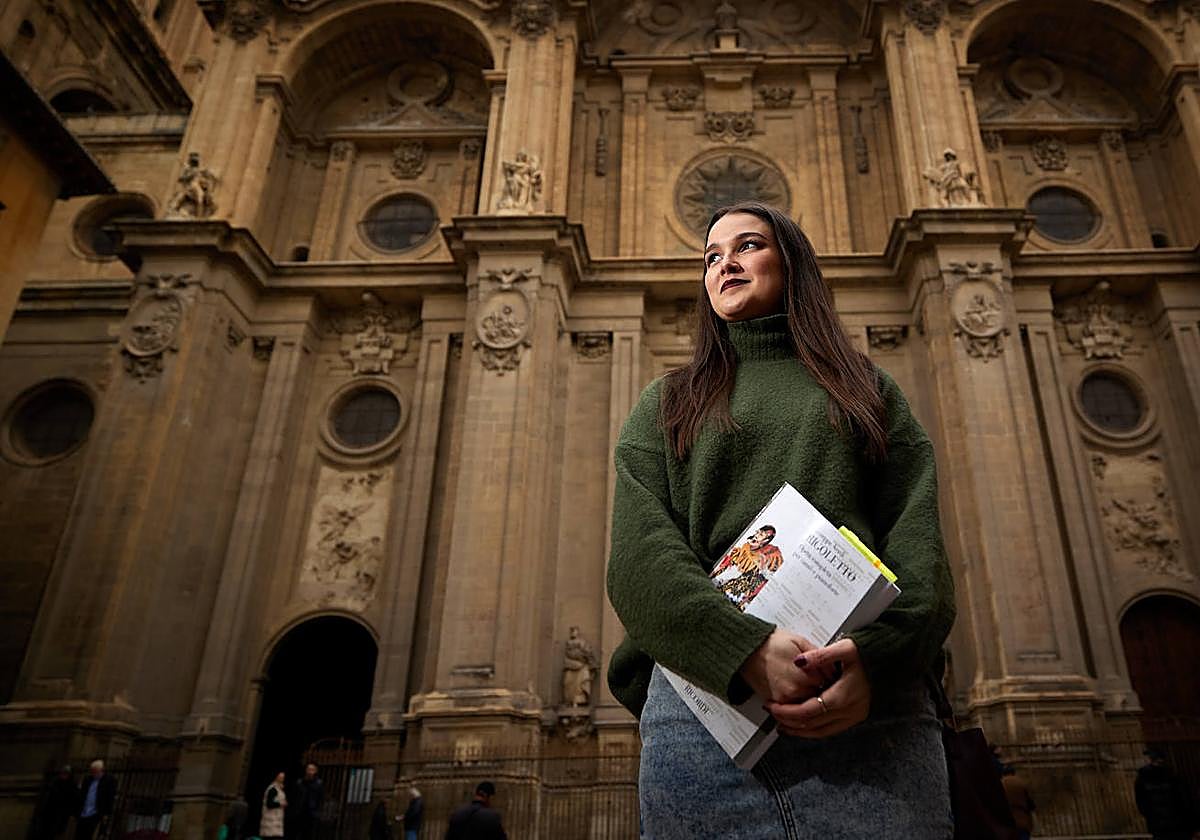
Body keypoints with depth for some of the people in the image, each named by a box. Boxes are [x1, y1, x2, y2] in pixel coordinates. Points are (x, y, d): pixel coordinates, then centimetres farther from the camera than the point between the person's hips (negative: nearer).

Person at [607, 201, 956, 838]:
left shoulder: (869, 390, 18)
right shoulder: (665, 404, 16)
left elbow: (918, 538, 4)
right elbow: (637, 554, 0)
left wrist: (879, 655, -16)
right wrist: (747, 650, -17)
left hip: (874, 703, 1)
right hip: (704, 697, 0)